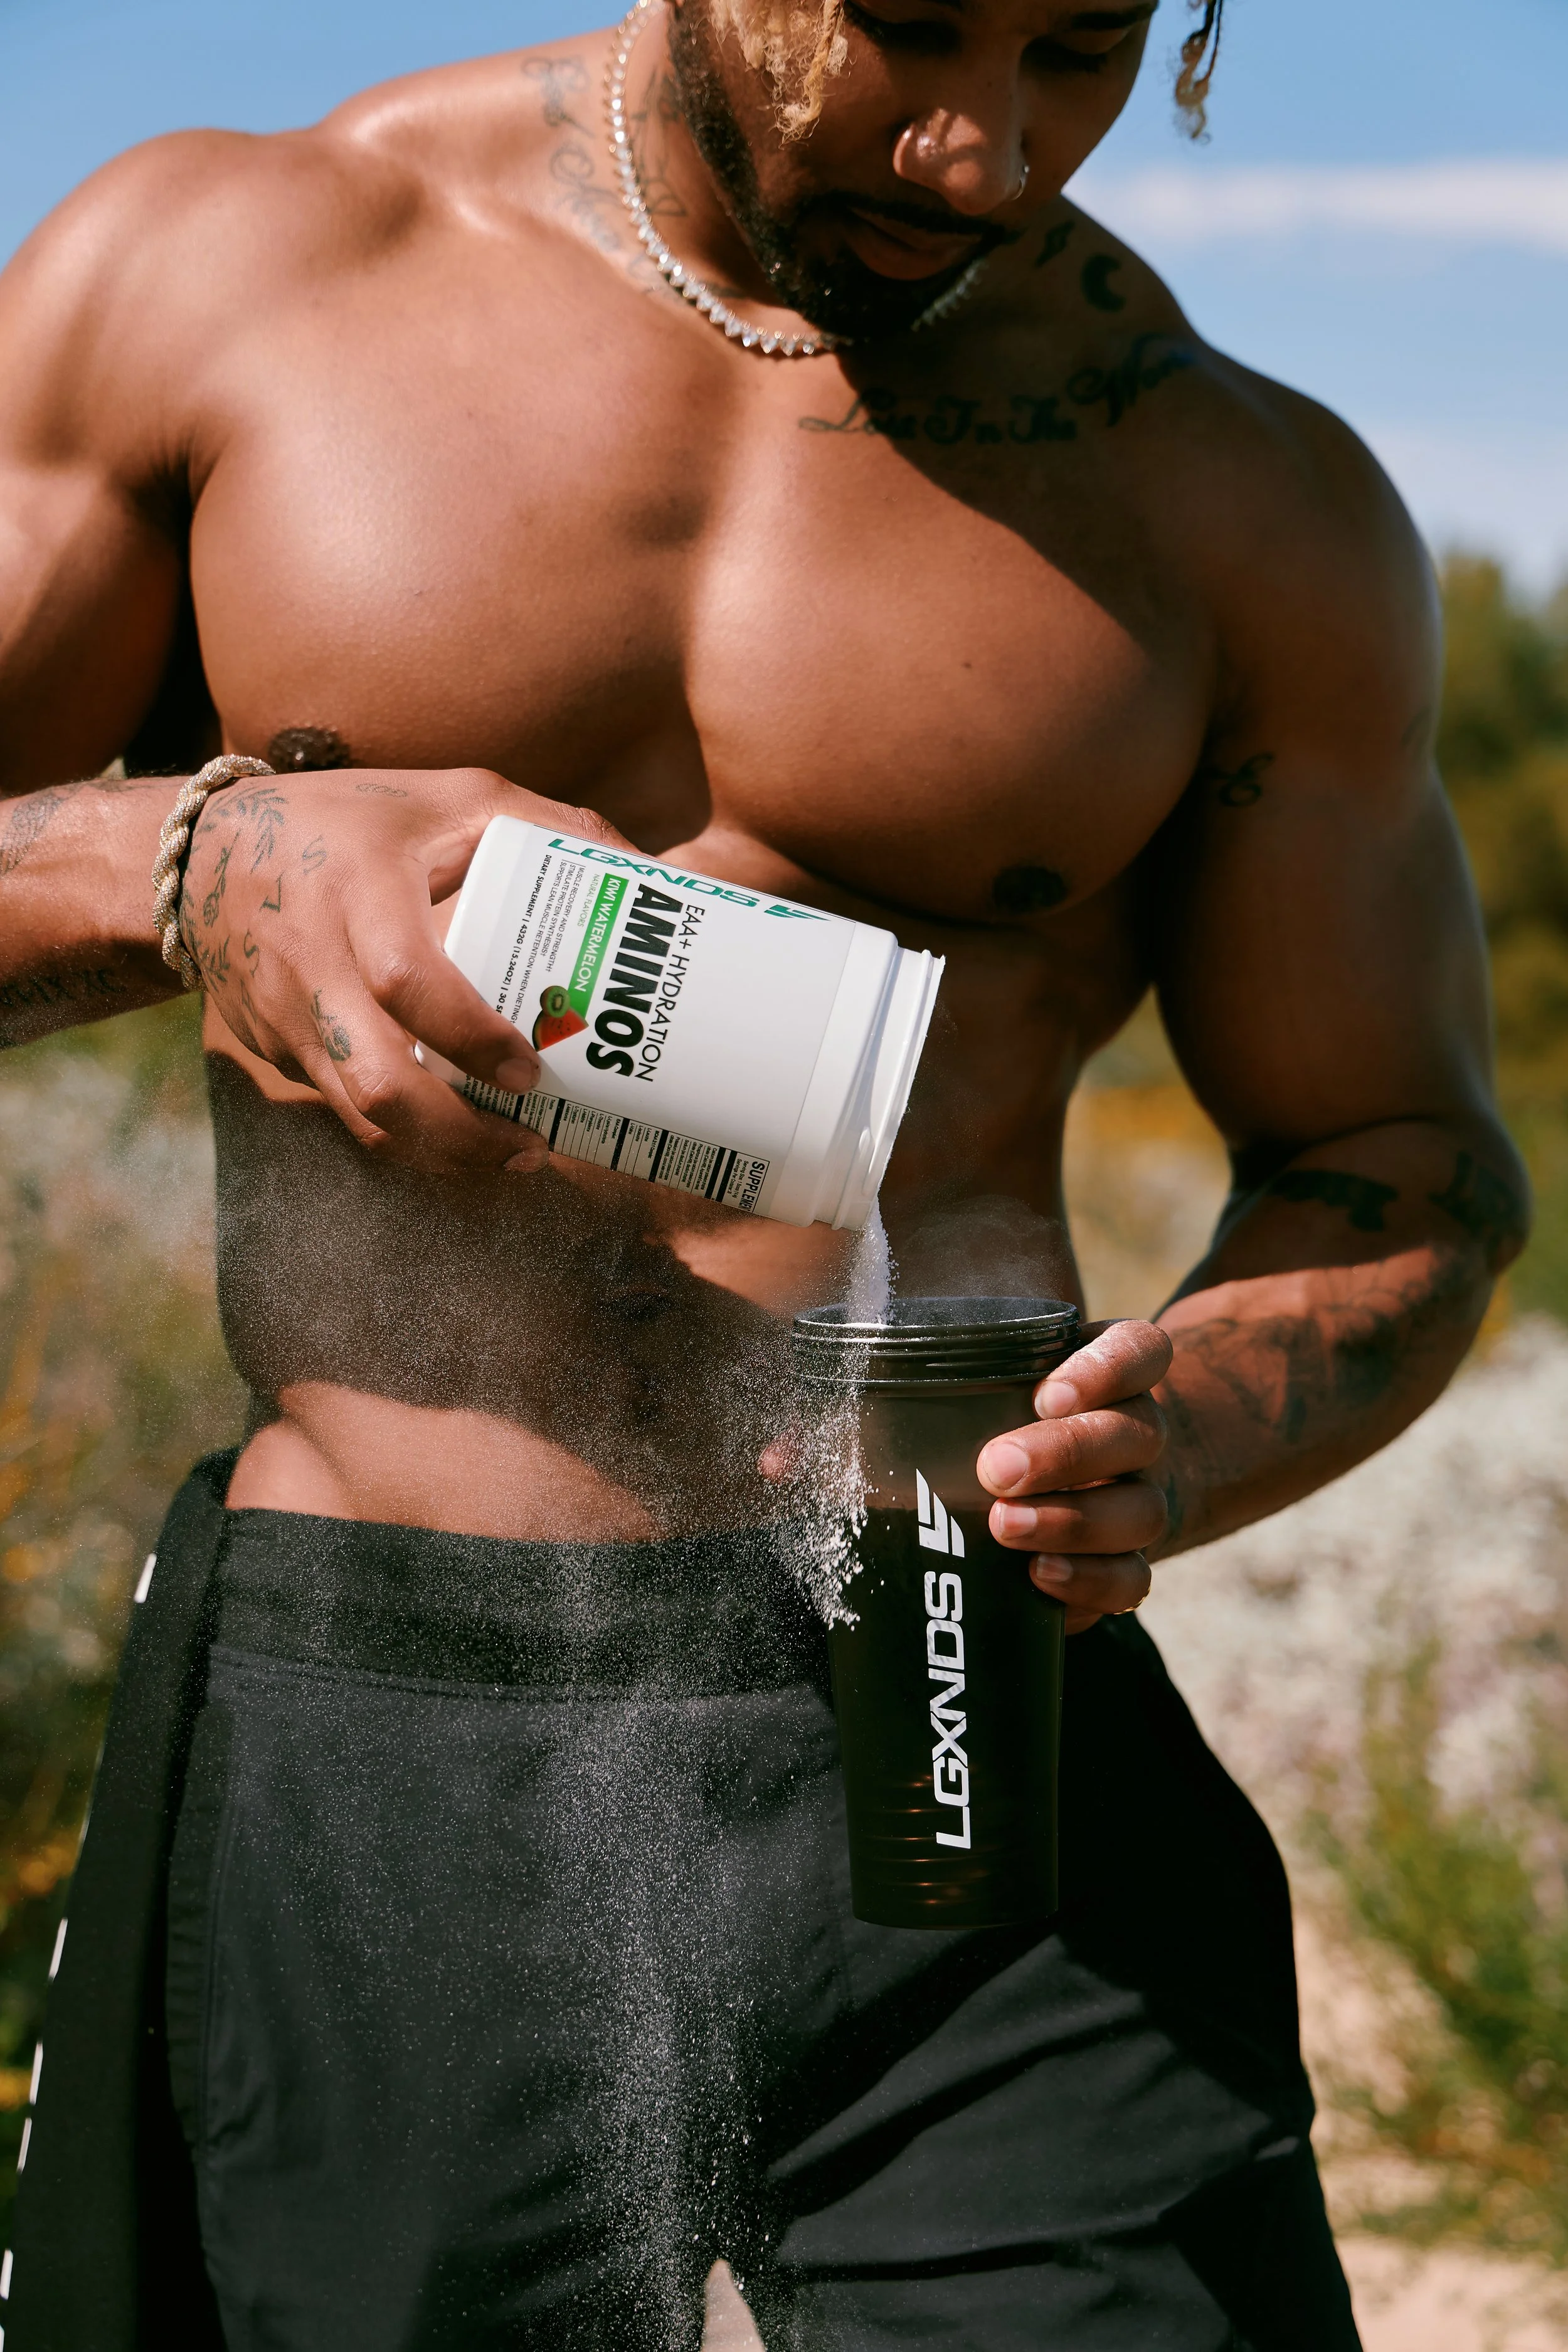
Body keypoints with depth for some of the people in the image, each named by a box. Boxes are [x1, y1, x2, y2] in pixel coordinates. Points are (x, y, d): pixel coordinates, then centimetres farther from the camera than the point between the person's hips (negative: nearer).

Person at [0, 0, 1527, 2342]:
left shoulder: (1250, 509, 4)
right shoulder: (205, 274, 3)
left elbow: (1401, 1165, 9)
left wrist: (1173, 1442, -12)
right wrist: (197, 868, -15)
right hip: (354, 1762, 0)